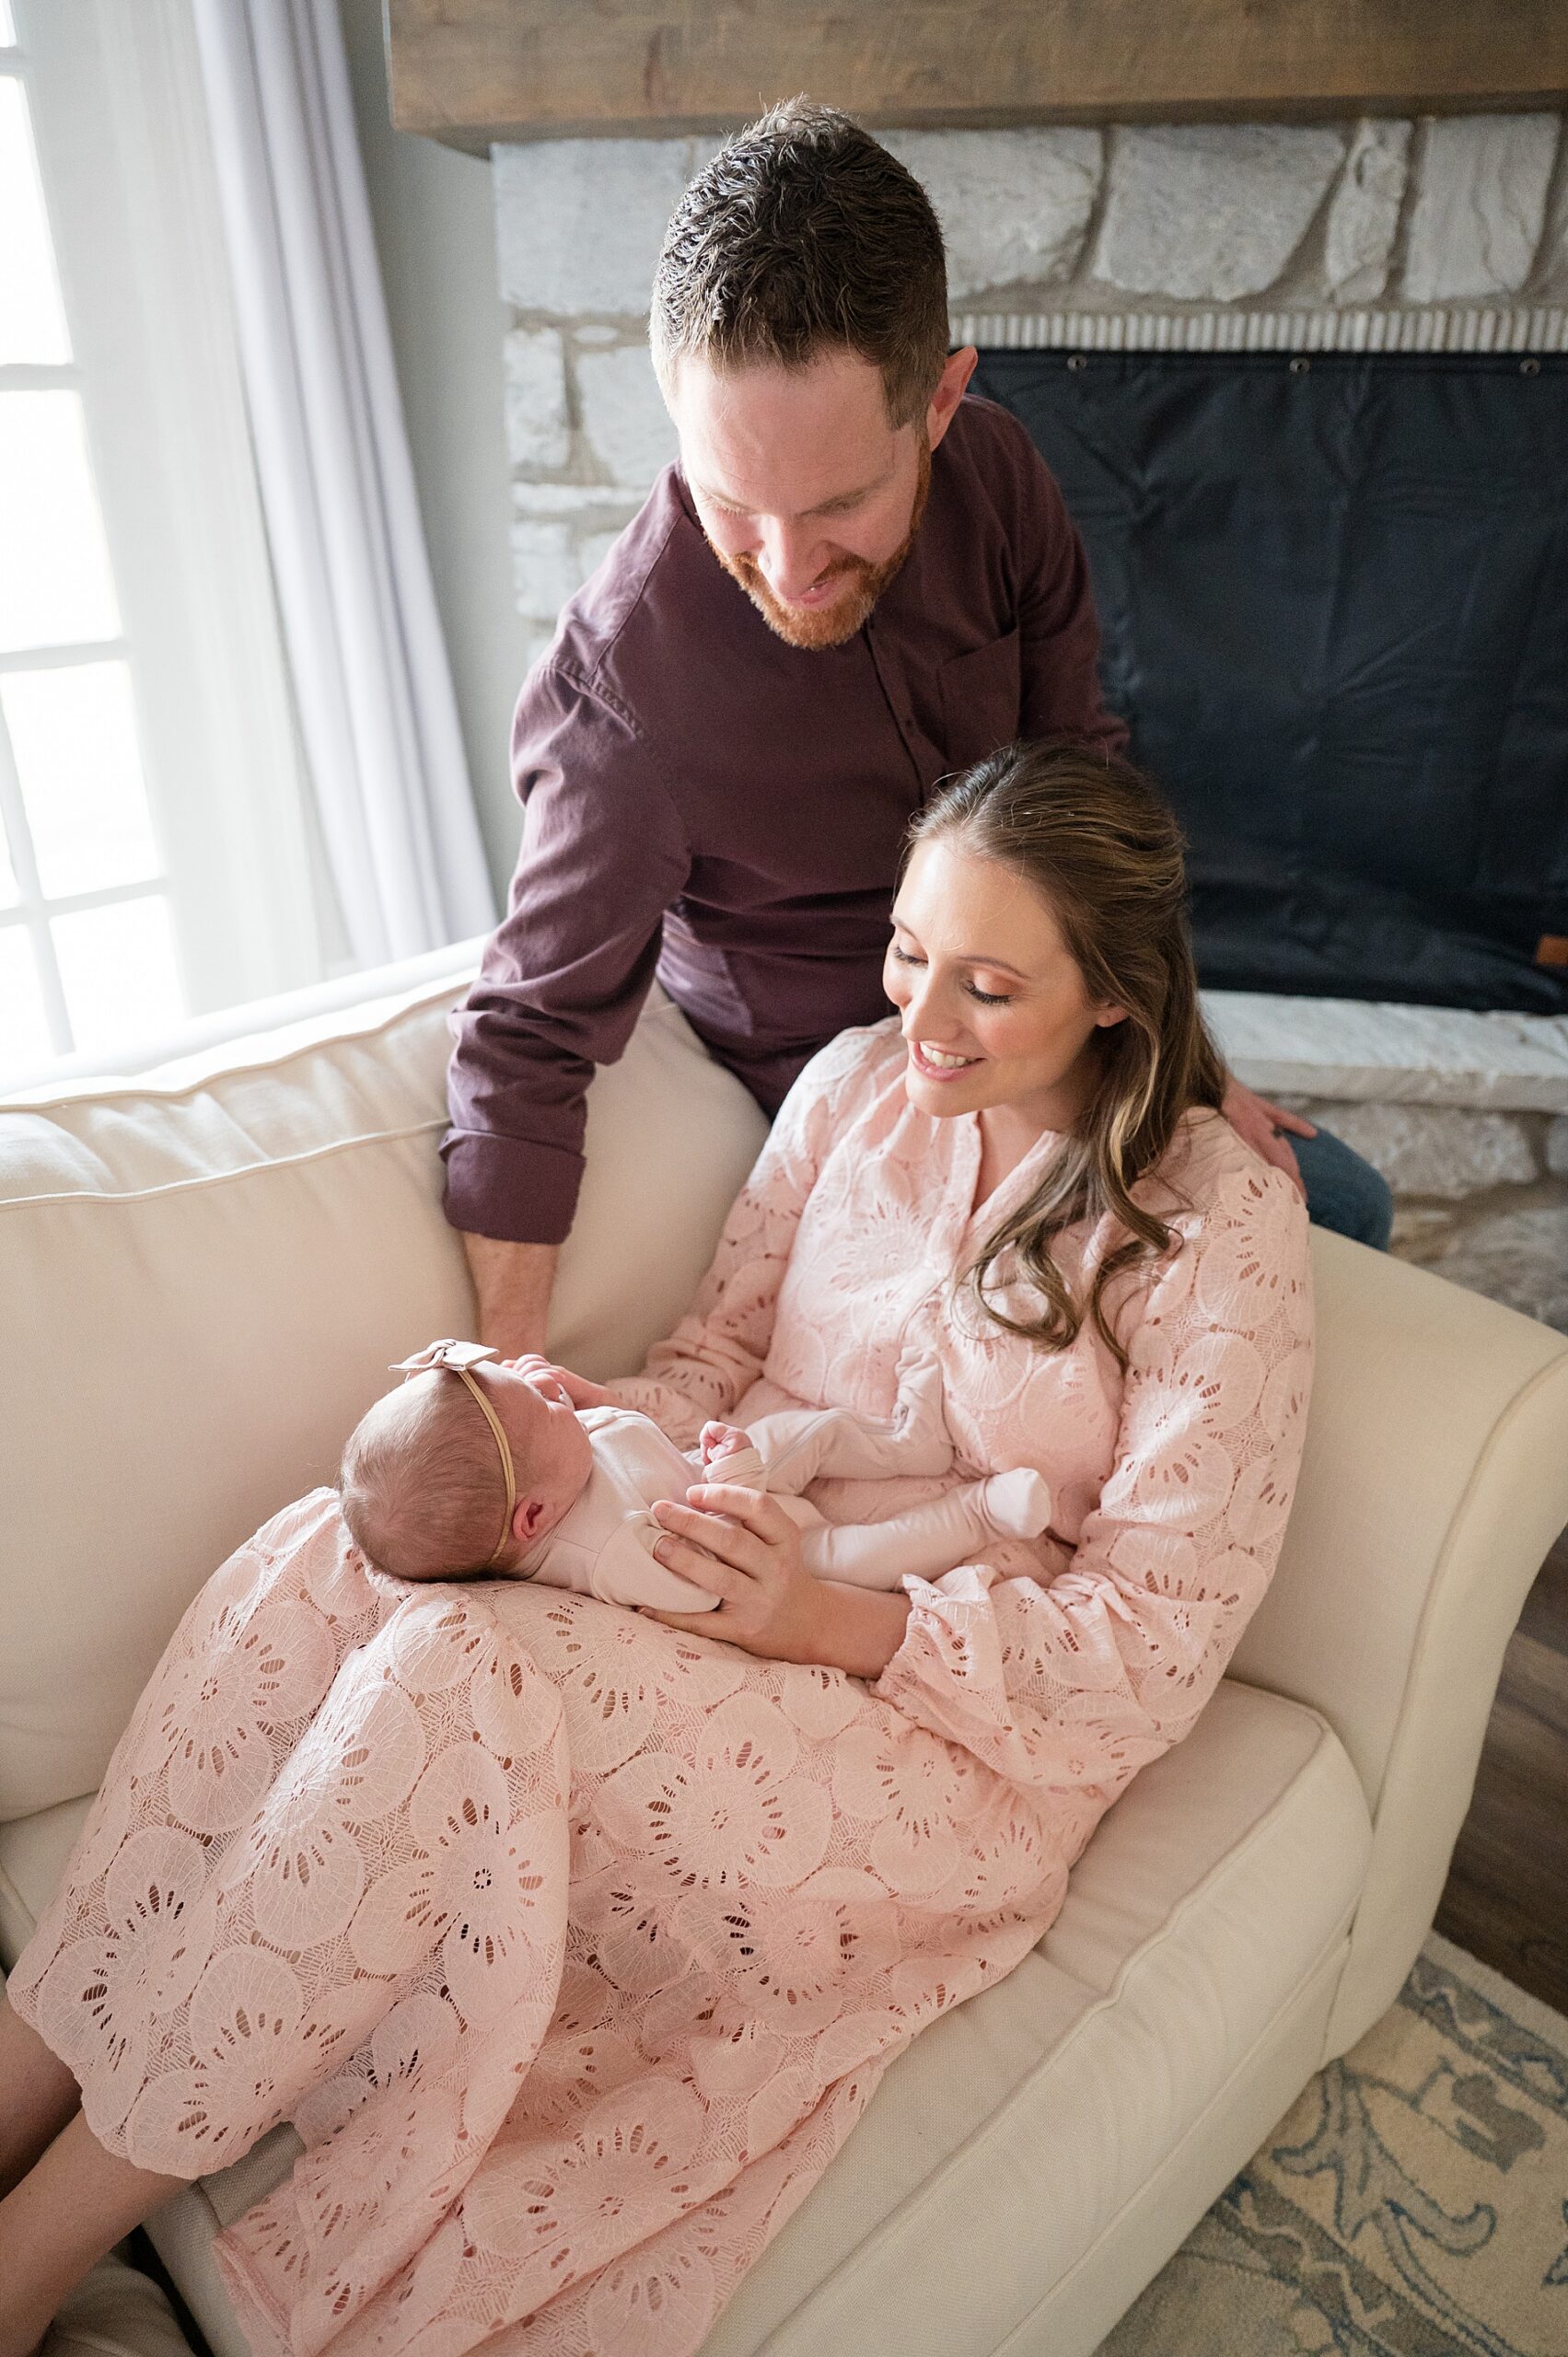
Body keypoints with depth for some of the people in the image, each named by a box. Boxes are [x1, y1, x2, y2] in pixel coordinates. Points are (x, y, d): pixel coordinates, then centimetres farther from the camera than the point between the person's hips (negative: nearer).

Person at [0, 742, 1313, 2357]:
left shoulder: (1223, 1224, -12)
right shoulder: (859, 1085, 4)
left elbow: (1158, 1645, -11)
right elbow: (712, 1357, 9)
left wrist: (845, 1622, -24)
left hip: (956, 1729, -5)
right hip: (738, 1578, 6)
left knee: (458, 1672, -30)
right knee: (328, 1550, -22)